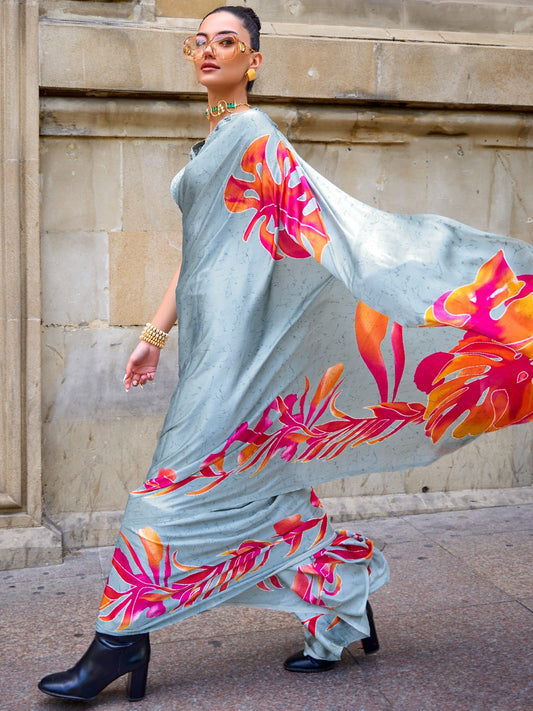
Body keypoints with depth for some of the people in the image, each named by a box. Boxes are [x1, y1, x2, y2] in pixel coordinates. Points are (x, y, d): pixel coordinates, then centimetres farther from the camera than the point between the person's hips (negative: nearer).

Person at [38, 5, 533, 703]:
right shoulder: (210, 146, 21)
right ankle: (343, 608, 22)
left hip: (234, 329, -9)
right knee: (263, 485, 11)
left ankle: (123, 639, 2)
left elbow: (322, 219, -11)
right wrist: (154, 336, 21)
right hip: (208, 331, 9)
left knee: (183, 479, -6)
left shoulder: (253, 134, -6)